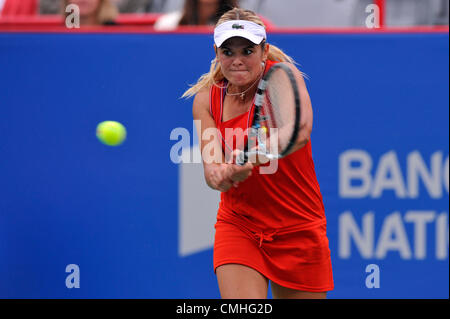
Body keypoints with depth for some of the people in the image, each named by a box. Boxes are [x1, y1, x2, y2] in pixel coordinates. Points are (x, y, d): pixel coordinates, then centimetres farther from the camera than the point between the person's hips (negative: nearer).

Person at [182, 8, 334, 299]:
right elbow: (211, 165, -11)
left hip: (298, 229, -2)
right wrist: (219, 174, -36)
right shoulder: (207, 99, 0)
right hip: (238, 227, 2)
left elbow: (300, 129, -32)